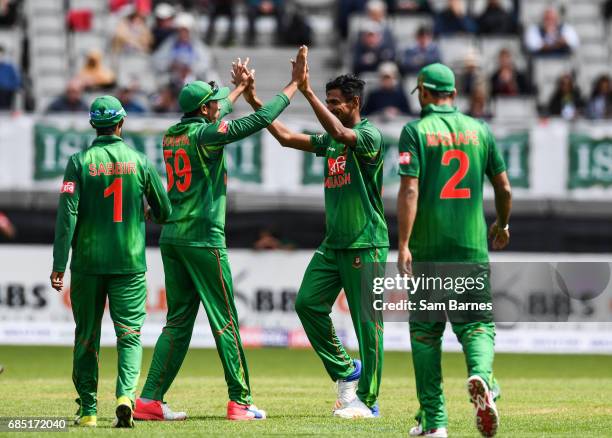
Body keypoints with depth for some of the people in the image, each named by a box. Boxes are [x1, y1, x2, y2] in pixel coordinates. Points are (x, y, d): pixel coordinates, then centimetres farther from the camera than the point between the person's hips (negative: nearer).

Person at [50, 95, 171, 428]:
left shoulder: (79, 162, -3)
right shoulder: (139, 161, 1)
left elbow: (67, 215, -10)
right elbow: (164, 212, 6)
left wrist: (59, 265, -9)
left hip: (87, 263, 0)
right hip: (129, 263, 0)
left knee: (86, 337, 10)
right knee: (129, 335, 1)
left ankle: (88, 410, 13)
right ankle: (126, 395, -22)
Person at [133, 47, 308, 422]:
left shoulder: (172, 134, 12)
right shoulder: (205, 135, -11)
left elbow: (210, 117, 32)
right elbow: (259, 120, -13)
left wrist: (241, 88, 46)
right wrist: (294, 85, -5)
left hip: (171, 237, 8)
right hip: (203, 240, -8)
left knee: (178, 322, 9)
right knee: (225, 321, -1)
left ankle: (151, 401, 2)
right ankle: (240, 402, 2)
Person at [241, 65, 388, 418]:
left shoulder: (369, 135, -9)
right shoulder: (330, 141, 15)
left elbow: (339, 132, -29)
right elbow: (287, 137, 15)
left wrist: (307, 92, -31)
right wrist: (256, 103, 7)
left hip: (366, 246, -8)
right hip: (334, 243, 8)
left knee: (367, 322, -4)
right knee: (308, 302, -3)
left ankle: (367, 401, 1)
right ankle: (346, 371, 12)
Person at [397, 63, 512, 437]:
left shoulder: (416, 131, -2)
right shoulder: (480, 130, 8)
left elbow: (410, 190, -12)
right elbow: (504, 187, 11)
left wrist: (403, 245, -15)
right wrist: (502, 225, 30)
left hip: (427, 250, -2)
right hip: (472, 249, 2)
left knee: (425, 331, 8)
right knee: (477, 324, 4)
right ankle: (480, 376, -29)